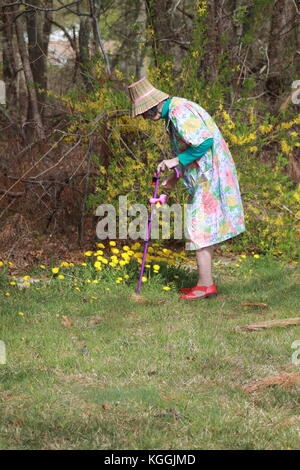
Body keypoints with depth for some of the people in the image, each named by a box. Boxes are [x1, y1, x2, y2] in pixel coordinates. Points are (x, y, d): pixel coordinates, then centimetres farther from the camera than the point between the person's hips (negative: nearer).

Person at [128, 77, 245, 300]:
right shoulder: (173, 111, 15)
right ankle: (205, 282, 18)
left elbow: (204, 142, -25)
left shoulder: (179, 112, -17)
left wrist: (175, 161, -18)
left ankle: (205, 285, -6)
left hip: (208, 177, -10)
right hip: (202, 178, 10)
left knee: (199, 228, -8)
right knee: (204, 228, 13)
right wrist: (175, 177, 15)